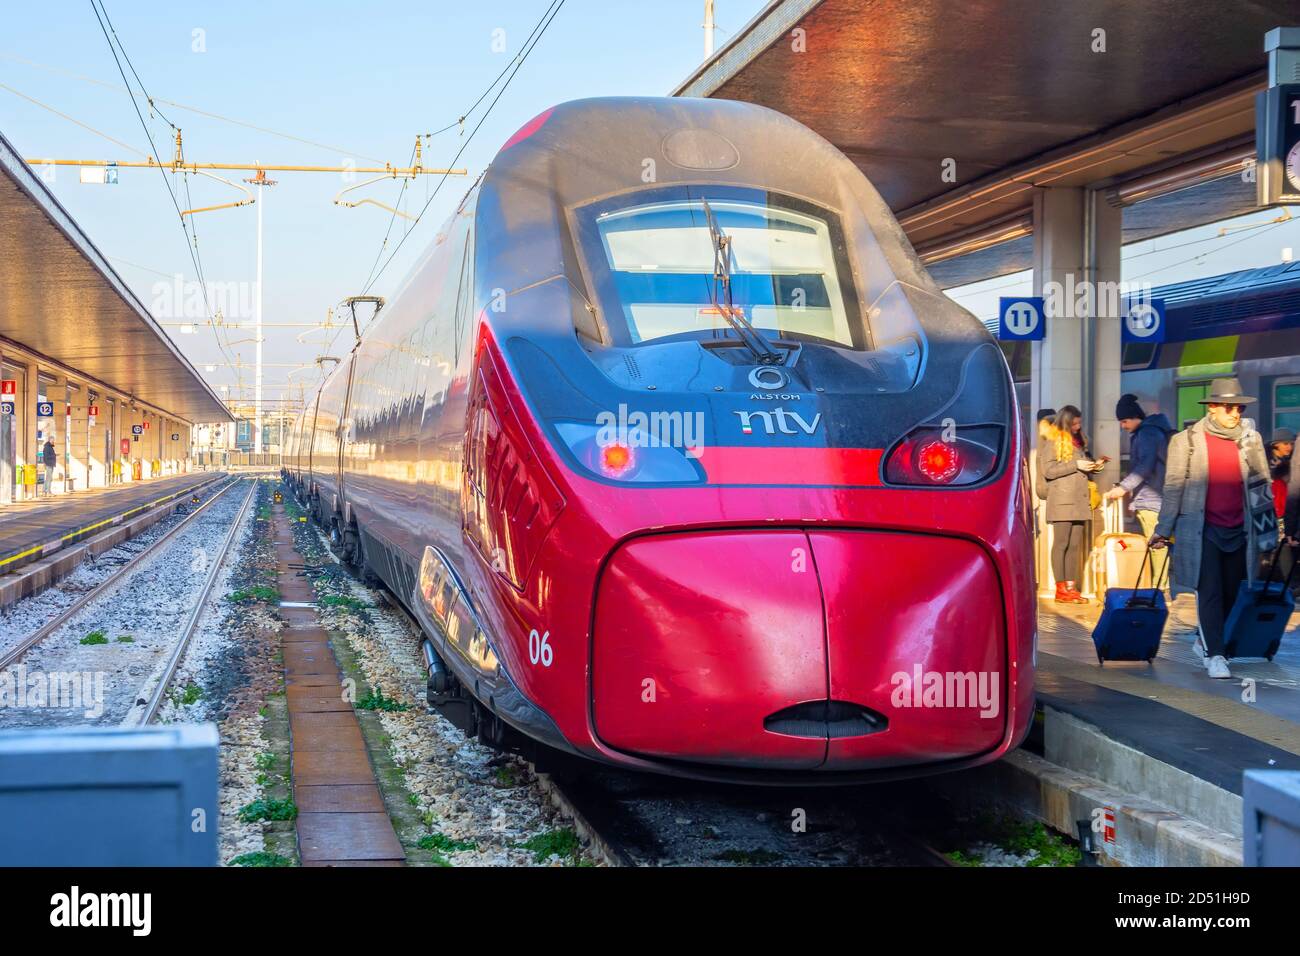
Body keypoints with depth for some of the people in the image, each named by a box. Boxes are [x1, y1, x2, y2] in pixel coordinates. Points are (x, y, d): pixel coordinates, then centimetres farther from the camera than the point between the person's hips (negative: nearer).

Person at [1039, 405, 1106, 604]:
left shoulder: (1079, 442, 22)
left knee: (1075, 546, 4)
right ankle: (1061, 589, -5)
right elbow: (1047, 470, -12)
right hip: (1062, 502, -7)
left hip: (1080, 501, 7)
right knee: (1061, 544, -6)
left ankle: (1071, 587, 6)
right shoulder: (1053, 442, -2)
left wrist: (1094, 466, 12)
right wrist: (1075, 465, -13)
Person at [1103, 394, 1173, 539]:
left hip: (1150, 502, -10)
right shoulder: (1151, 430, 20)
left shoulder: (1147, 432, -10)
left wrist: (1123, 487, -22)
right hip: (1148, 501, 10)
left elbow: (1145, 466, -20)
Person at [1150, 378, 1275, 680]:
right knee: (1209, 592, -6)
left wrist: (1267, 529, 10)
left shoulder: (1251, 439, 7)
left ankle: (1206, 641, 30)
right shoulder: (1187, 440, -2)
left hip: (1239, 530, 4)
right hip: (1203, 530, -3)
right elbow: (1174, 487, -1)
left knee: (1231, 592, 9)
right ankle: (1214, 655, 0)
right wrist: (1164, 529, -3)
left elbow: (1262, 484, 12)